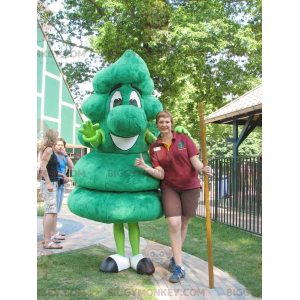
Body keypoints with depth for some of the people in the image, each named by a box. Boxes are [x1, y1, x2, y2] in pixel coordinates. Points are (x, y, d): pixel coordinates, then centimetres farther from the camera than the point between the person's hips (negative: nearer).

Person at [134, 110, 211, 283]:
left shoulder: (184, 139, -2)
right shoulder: (154, 147, 2)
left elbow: (195, 161, -7)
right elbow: (160, 174, -6)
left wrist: (203, 169, -28)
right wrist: (145, 167, -22)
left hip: (190, 186, 0)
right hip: (169, 187, 0)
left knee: (184, 223, 9)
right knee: (174, 224, -12)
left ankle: (175, 258, 30)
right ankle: (179, 267, -3)